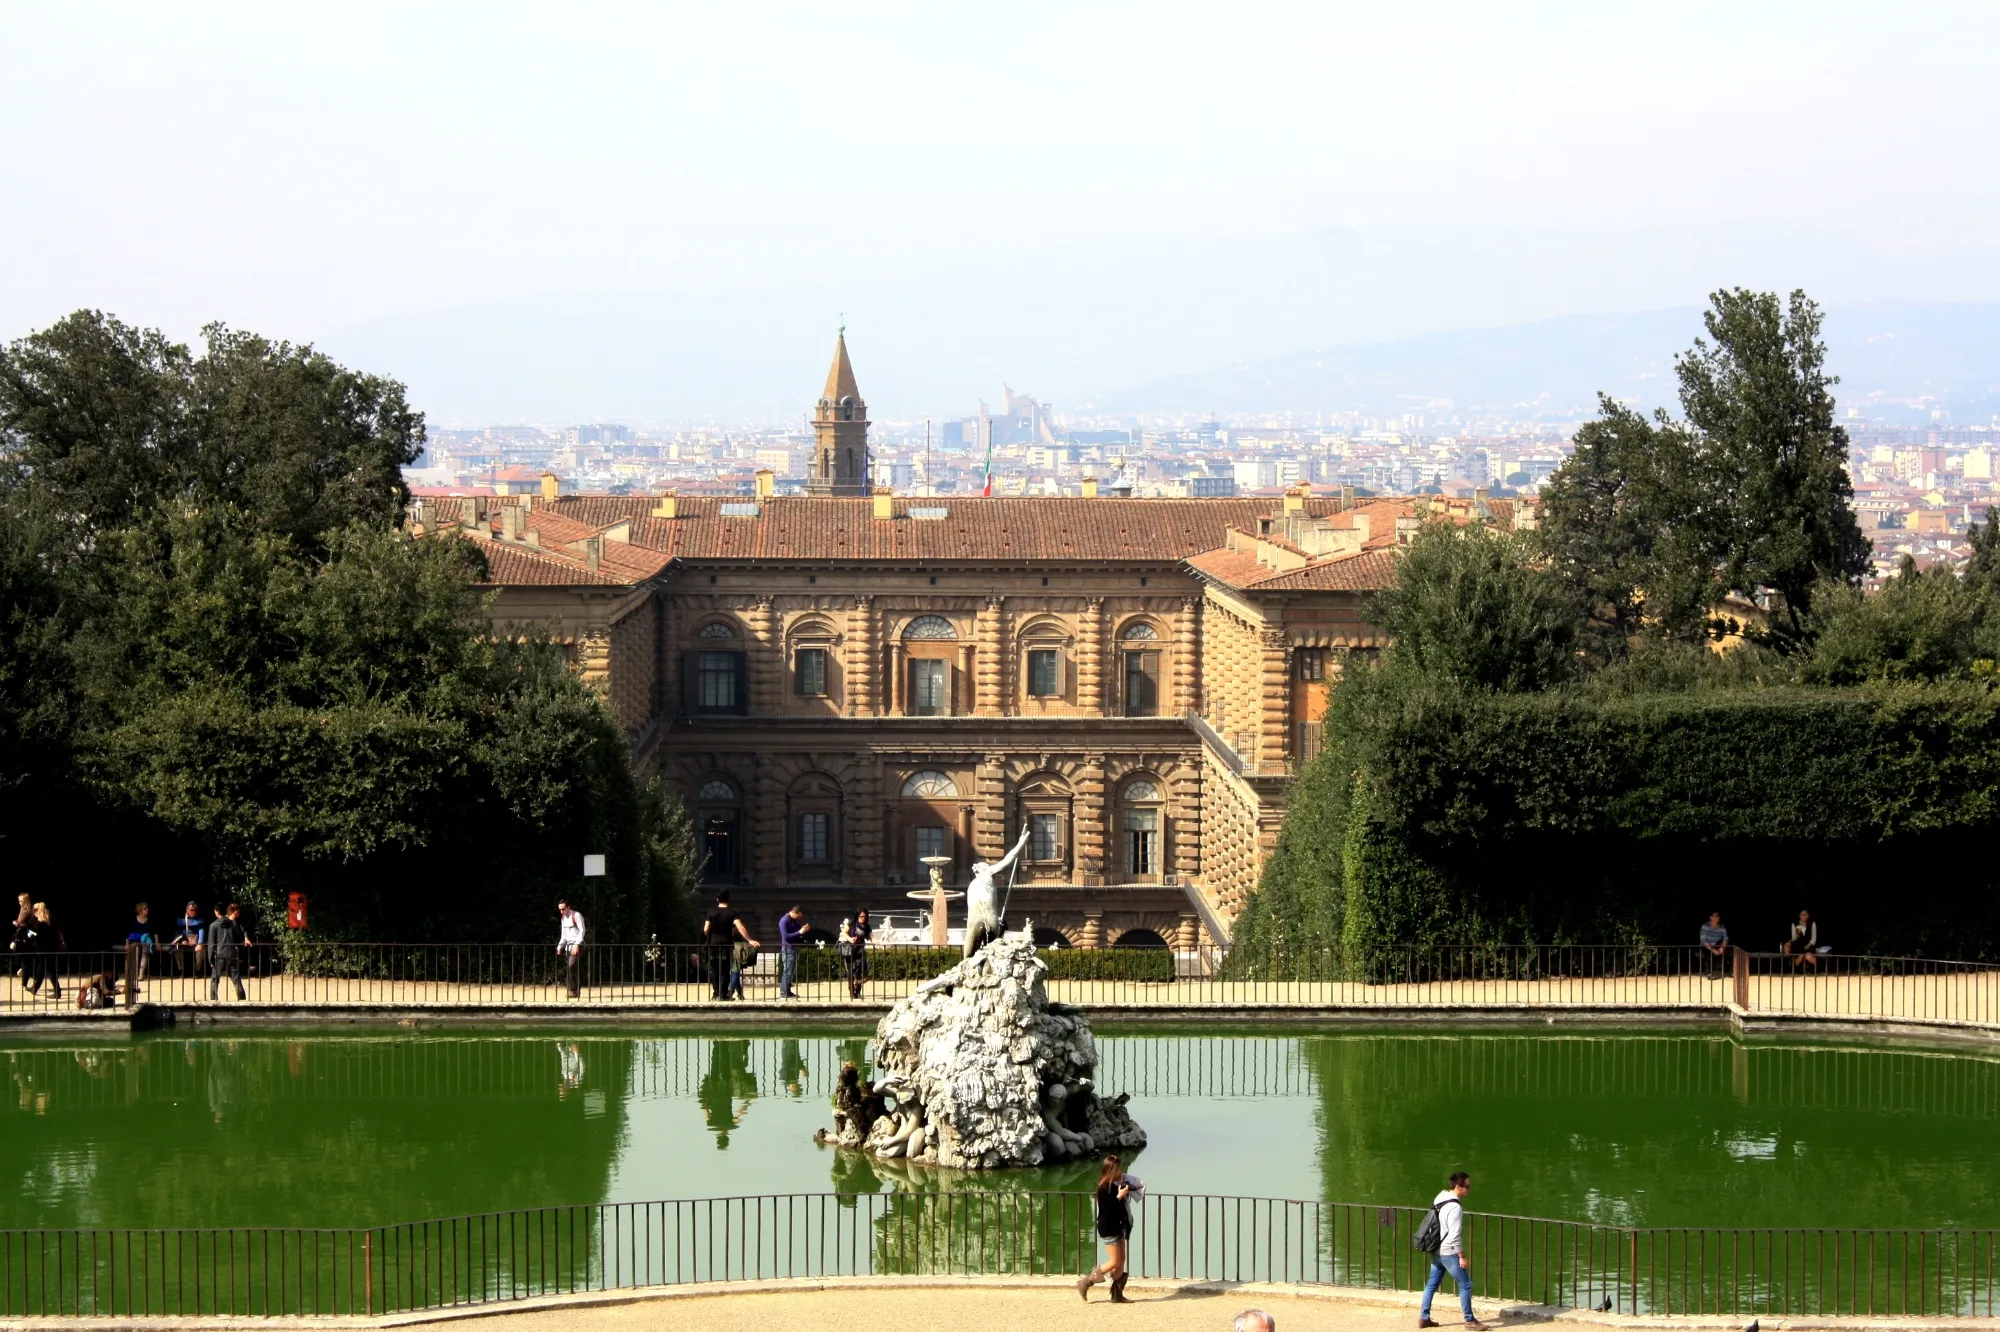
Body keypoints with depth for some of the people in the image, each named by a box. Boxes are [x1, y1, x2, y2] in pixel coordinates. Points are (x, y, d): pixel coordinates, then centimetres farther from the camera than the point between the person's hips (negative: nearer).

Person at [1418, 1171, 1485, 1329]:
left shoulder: (1441, 1200, 6)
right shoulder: (1455, 1207, -22)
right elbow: (1455, 1235, -23)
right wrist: (1462, 1256, -15)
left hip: (1437, 1251, 9)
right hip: (1449, 1253, -9)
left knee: (1432, 1284, 14)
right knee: (1465, 1285, 1)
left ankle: (1423, 1318, 18)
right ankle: (1470, 1320, 8)